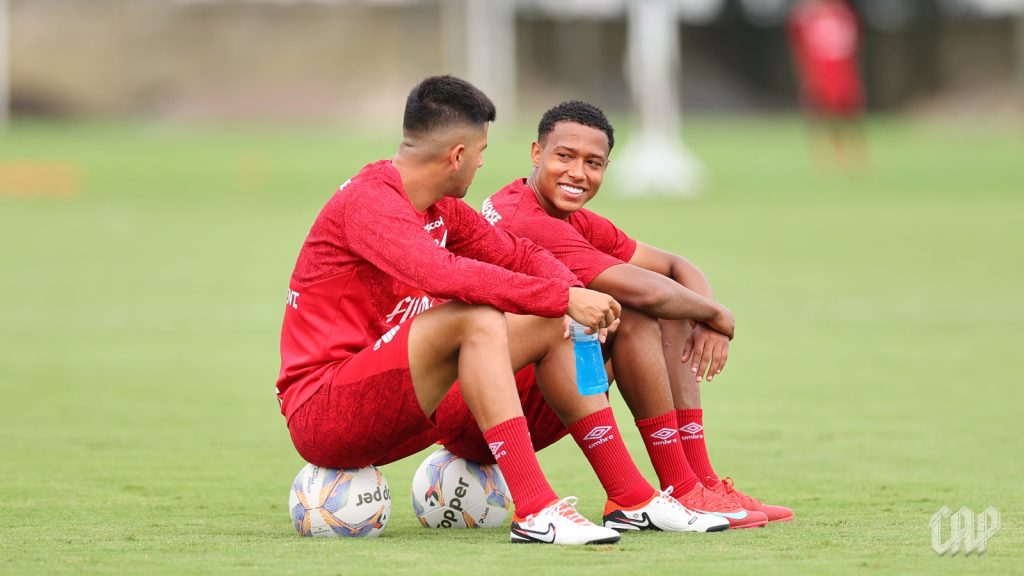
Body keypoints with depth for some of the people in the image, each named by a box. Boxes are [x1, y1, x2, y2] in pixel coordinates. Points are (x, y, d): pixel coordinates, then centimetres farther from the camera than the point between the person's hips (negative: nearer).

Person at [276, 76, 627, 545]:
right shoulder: (368, 201, -17)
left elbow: (515, 254, 20)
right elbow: (442, 274, -33)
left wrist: (576, 294, -3)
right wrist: (565, 298, -31)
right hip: (319, 414, -10)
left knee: (550, 326, 7)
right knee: (477, 320, -30)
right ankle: (536, 512, -36)